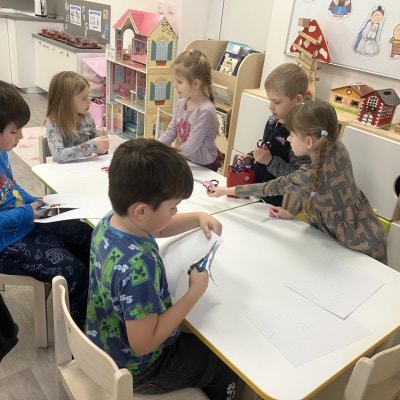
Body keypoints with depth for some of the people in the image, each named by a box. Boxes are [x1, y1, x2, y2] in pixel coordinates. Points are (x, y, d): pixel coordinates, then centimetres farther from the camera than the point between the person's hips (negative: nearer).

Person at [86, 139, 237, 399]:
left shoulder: (110, 222, -13)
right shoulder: (138, 266, -40)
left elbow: (157, 228, 8)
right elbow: (143, 344, -32)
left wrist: (199, 218, -6)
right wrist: (196, 292, -27)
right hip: (135, 368, -8)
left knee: (198, 337, 31)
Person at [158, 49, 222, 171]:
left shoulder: (205, 111, -26)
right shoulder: (181, 104, -3)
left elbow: (191, 146, -25)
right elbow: (171, 131, 5)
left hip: (205, 166, -7)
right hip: (187, 160, 7)